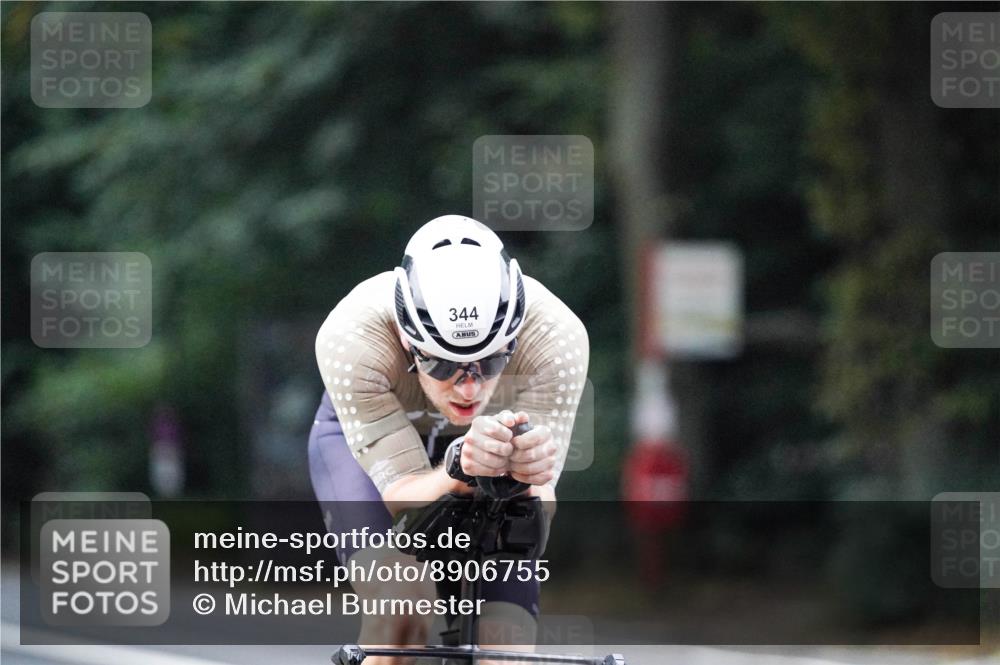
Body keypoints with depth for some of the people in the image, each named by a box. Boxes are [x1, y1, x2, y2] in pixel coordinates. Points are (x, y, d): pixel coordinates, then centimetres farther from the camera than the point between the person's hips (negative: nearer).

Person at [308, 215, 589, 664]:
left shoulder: (556, 337, -36)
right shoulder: (350, 338, -39)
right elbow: (406, 499, -37)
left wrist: (525, 478, -58)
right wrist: (460, 470, -58)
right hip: (362, 439, -2)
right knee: (402, 605, -31)